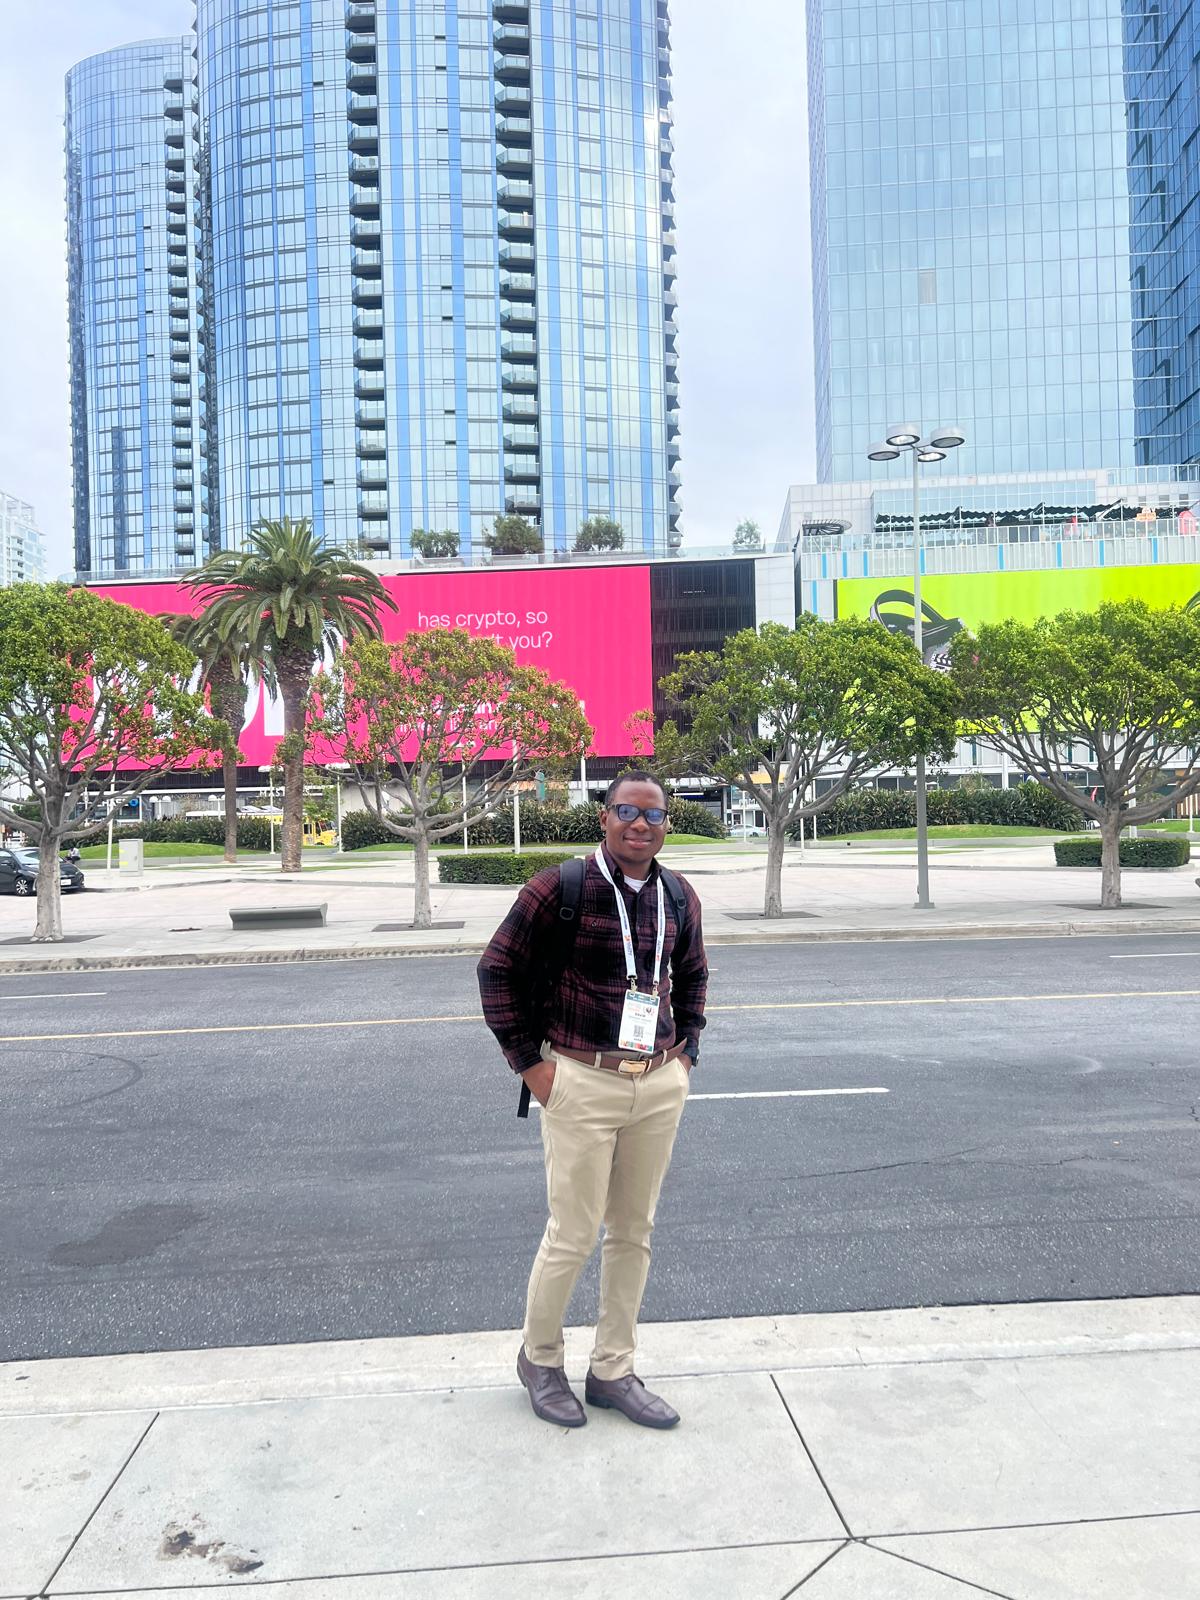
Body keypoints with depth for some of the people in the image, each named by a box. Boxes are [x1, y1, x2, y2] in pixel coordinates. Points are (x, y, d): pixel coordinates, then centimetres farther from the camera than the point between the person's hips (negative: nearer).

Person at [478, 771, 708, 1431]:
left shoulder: (679, 898, 5)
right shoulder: (559, 888, -11)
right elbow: (498, 968, -6)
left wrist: (686, 1051, 12)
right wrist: (529, 1062, -8)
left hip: (661, 1086, 5)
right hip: (581, 1083, -5)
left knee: (633, 1233, 14)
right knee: (573, 1235, 3)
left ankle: (612, 1371, 31)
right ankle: (539, 1358, 30)